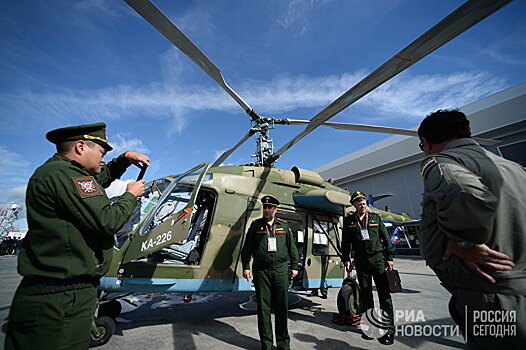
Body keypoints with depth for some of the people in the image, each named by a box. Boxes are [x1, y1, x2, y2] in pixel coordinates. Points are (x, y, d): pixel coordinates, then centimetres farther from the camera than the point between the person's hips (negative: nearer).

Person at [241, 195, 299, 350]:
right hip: (261, 270, -1)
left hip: (281, 269, 1)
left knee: (281, 307, 9)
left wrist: (294, 266, 9)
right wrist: (246, 266, -1)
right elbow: (247, 248, 6)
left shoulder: (284, 225, 8)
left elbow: (292, 247, 13)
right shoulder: (256, 225, 6)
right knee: (263, 307, 6)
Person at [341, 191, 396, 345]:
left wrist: (389, 257, 3)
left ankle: (388, 329, 9)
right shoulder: (349, 220, 4)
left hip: (378, 258, -1)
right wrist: (346, 259, 2)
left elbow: (386, 238, 6)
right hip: (361, 261, 1)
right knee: (365, 293, 9)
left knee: (384, 293, -2)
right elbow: (346, 242, 8)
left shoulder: (375, 217, 4)